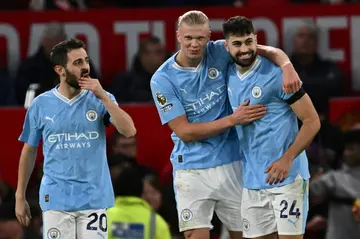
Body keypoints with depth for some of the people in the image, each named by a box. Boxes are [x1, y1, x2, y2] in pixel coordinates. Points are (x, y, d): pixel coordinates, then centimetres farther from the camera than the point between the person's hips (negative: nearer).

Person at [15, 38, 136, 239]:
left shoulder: (101, 99, 2)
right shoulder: (41, 104, 2)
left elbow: (129, 131, -11)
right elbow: (29, 151, 11)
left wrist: (103, 97, -16)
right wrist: (20, 196, 11)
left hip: (94, 198, 0)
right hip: (56, 198, 0)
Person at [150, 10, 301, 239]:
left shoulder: (219, 53, -3)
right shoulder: (162, 80, -9)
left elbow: (269, 51, -2)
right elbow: (185, 132, -11)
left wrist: (287, 66, -25)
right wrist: (233, 119, -18)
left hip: (231, 163, 2)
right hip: (192, 169, -2)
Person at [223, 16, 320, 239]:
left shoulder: (276, 74, -12)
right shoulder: (229, 75, 7)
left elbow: (312, 121, -12)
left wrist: (287, 159, -20)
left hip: (286, 176, -6)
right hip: (252, 180, 6)